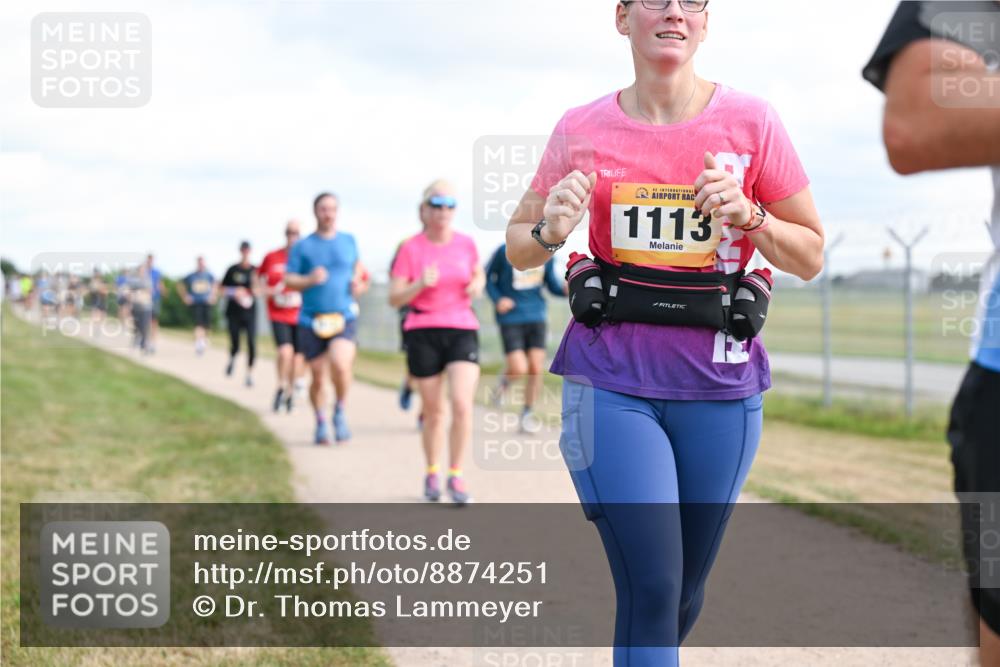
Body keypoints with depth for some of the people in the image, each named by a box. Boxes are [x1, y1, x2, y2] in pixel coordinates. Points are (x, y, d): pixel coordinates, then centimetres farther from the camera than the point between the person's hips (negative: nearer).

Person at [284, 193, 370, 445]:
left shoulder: (349, 241, 11)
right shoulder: (302, 247, 4)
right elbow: (288, 280, 1)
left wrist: (358, 283, 6)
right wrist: (309, 280, -18)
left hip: (344, 318, 0)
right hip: (311, 320, 0)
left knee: (340, 365, -24)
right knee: (318, 377, 3)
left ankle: (340, 412, 2)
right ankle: (321, 424, 26)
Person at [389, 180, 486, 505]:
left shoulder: (466, 243, 3)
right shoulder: (411, 249, -3)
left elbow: (479, 275, 21)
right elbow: (394, 299, -4)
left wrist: (477, 286, -2)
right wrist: (420, 284, -21)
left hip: (462, 330, 1)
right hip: (423, 333, -1)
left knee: (462, 404, -16)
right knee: (434, 411, 7)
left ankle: (456, 476, -3)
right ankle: (432, 474, 28)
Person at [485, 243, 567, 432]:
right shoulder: (505, 252, -11)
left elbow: (552, 284, 9)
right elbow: (488, 276, 2)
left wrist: (565, 289, -13)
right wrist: (497, 299, -13)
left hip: (536, 317, 3)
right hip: (510, 318, -3)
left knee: (535, 368, -3)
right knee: (519, 369, -13)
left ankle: (527, 412, 18)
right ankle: (505, 379, 23)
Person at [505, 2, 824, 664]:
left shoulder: (750, 121, 0)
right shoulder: (582, 131, 2)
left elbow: (811, 256, 6)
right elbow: (518, 247, 13)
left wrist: (748, 215, -13)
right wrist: (549, 233, -9)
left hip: (719, 386, 1)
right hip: (612, 381, -1)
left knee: (685, 594, 11)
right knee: (651, 587, -12)